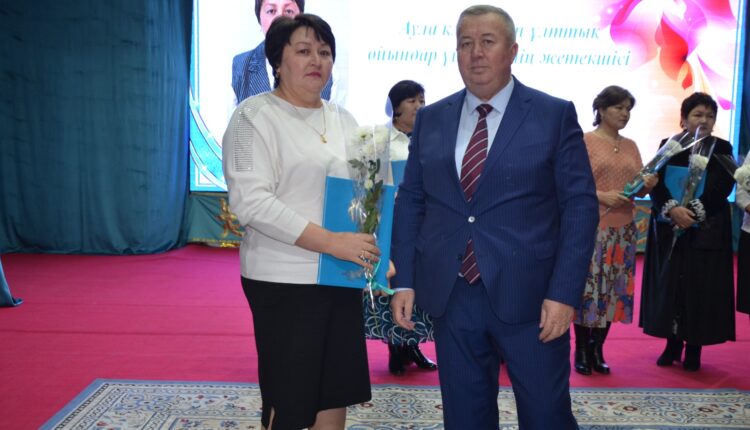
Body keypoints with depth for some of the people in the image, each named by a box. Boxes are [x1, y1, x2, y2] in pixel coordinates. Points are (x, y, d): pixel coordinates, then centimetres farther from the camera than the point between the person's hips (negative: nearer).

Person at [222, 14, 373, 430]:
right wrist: (331, 242, -23)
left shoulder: (341, 118, 13)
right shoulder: (255, 115, -6)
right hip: (284, 280, -6)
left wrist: (374, 246, -2)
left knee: (337, 390, 13)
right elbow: (251, 202, -17)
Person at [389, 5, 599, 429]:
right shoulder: (430, 119, 9)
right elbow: (410, 201, 10)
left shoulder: (555, 115, -1)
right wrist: (404, 281, 2)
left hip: (528, 296, -3)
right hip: (450, 297, 3)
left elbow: (580, 205, -4)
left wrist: (564, 293, -11)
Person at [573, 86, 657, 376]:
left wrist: (648, 186, -7)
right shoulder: (585, 142, -3)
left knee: (614, 290, 6)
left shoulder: (630, 146, 14)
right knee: (587, 288, -4)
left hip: (623, 230, 6)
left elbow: (639, 189, 15)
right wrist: (602, 196, -21)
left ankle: (597, 351, 16)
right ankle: (581, 353, 8)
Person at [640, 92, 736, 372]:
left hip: (707, 231, -1)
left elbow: (721, 188, -8)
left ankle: (694, 348, 13)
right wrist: (673, 209, -21)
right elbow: (656, 185, -5)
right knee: (670, 285, 4)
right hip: (669, 230, 1)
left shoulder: (722, 149, 4)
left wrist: (693, 211, -20)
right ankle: (673, 344, 16)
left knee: (701, 288, 1)